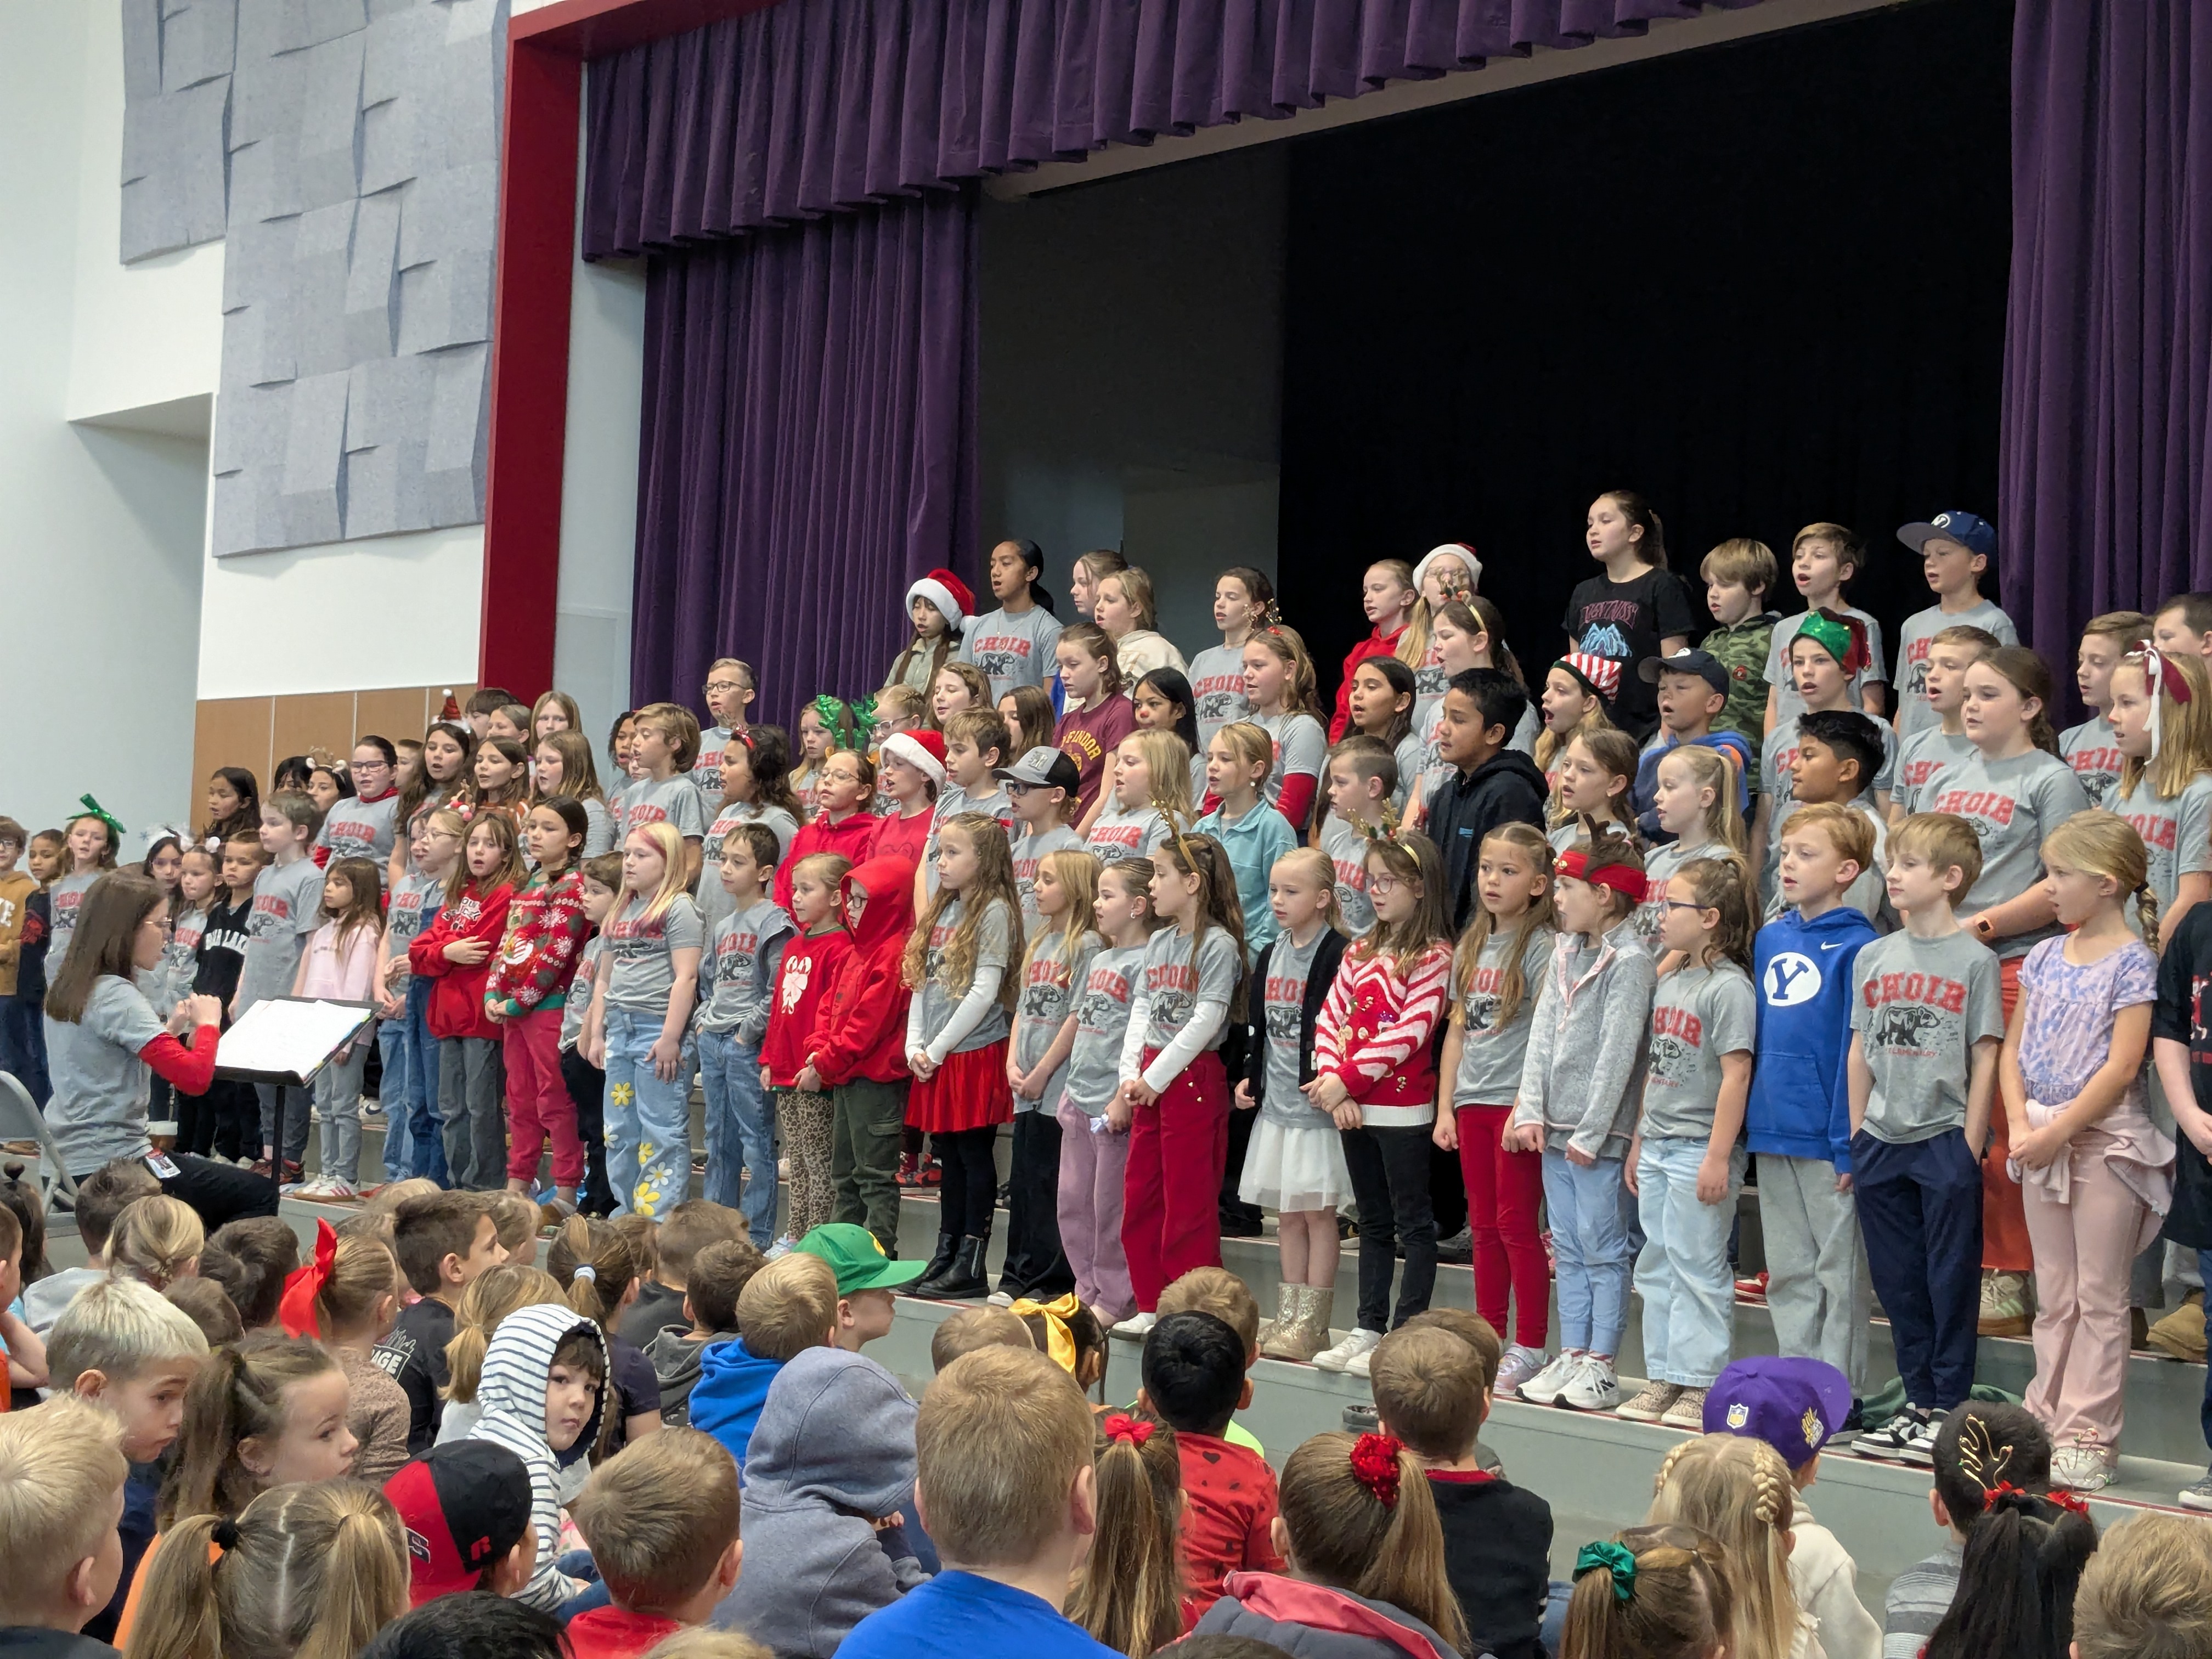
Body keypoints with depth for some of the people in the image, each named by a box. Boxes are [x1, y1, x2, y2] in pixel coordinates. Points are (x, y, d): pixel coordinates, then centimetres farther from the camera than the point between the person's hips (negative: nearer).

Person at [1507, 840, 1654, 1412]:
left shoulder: (1630, 961, -12)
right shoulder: (1565, 953, 13)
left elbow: (1617, 1053, -15)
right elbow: (1543, 1032, 8)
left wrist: (1591, 1133, -16)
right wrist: (1531, 1112, 0)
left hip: (1599, 1135, -8)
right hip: (1556, 1129, 8)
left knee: (1602, 1251, -1)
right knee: (1569, 1251, 12)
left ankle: (1601, 1367, 3)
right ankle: (1571, 1357, 18)